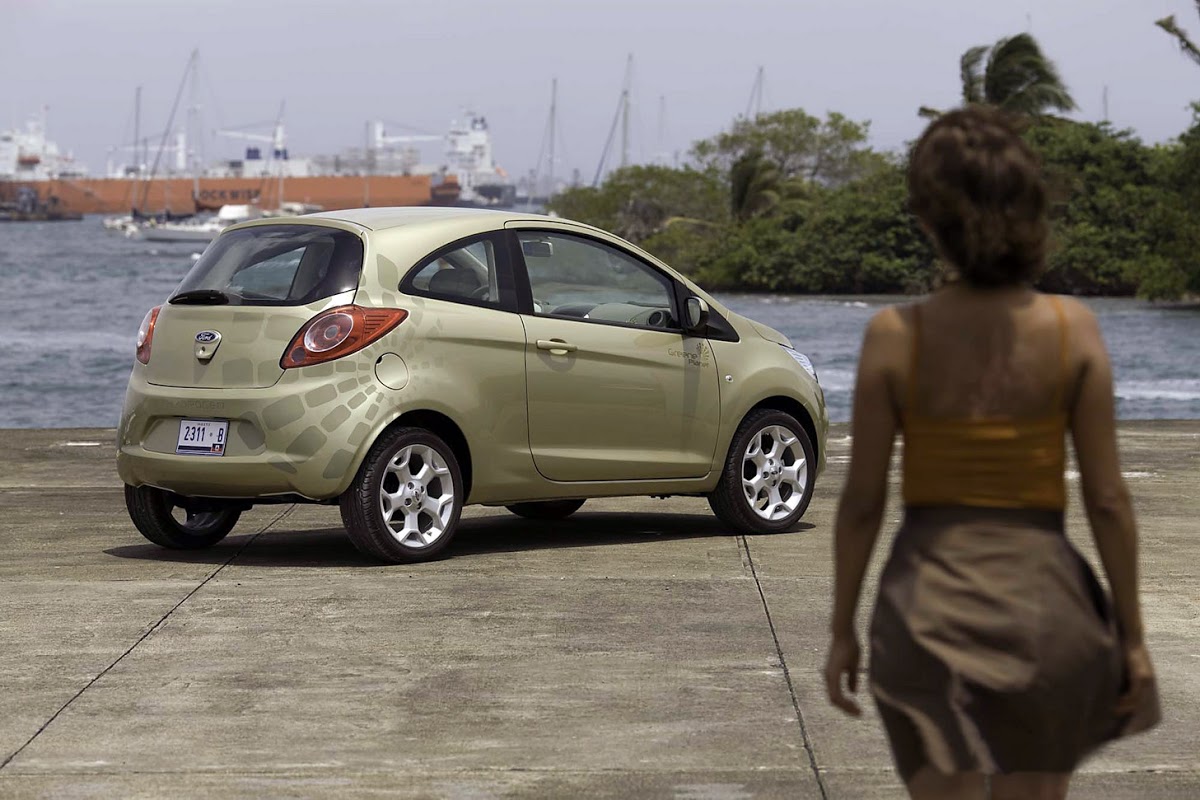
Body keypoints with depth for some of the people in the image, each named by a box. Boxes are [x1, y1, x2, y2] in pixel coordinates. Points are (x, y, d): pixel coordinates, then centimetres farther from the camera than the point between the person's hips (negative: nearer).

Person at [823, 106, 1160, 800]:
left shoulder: (896, 336, -9)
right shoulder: (1073, 329, -7)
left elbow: (862, 502, -4)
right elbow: (1108, 499, -5)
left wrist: (843, 629, 7)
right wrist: (1131, 635, 4)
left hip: (930, 597, -1)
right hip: (1042, 596, 1)